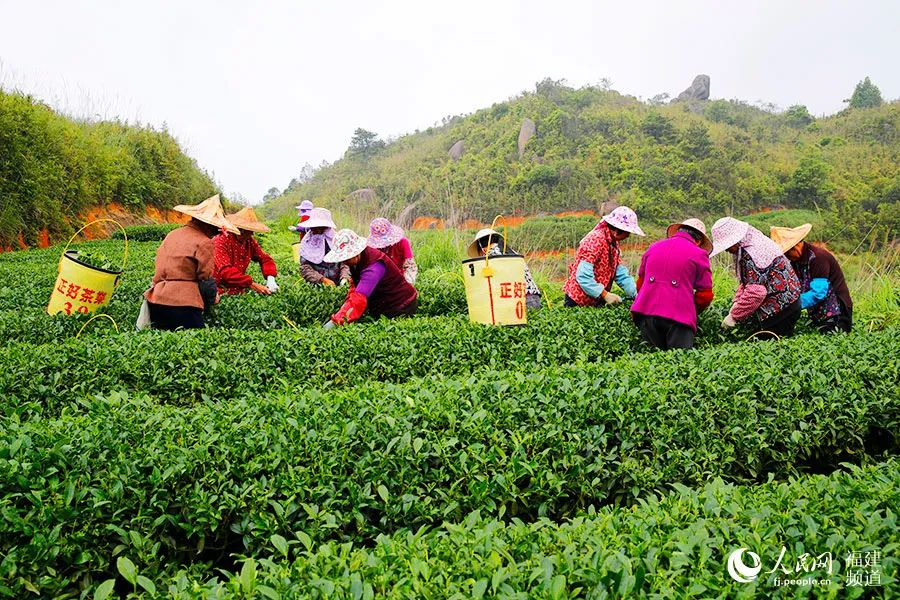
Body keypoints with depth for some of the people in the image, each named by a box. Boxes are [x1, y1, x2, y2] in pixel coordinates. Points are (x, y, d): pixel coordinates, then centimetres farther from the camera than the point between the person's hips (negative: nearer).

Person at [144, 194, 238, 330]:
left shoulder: (172, 234, 13)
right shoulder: (204, 243, -9)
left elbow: (160, 267, 18)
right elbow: (206, 279, -6)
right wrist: (212, 299, 12)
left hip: (156, 299, 8)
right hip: (182, 303, -8)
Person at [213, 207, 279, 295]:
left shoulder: (250, 241, 3)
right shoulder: (221, 241, -15)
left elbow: (265, 259, 9)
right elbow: (225, 271, -25)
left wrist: (270, 278, -12)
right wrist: (252, 285, -32)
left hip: (240, 290, 6)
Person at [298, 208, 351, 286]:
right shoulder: (307, 242, 2)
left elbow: (344, 263, 2)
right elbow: (305, 268, -4)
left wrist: (344, 278, -18)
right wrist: (323, 280, -17)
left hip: (336, 284, 1)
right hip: (315, 285, -1)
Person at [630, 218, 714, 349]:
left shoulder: (653, 248, 18)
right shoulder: (699, 254, 4)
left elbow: (640, 284, 22)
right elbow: (705, 295, 3)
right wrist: (692, 311, 20)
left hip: (646, 311, 4)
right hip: (679, 316, -4)